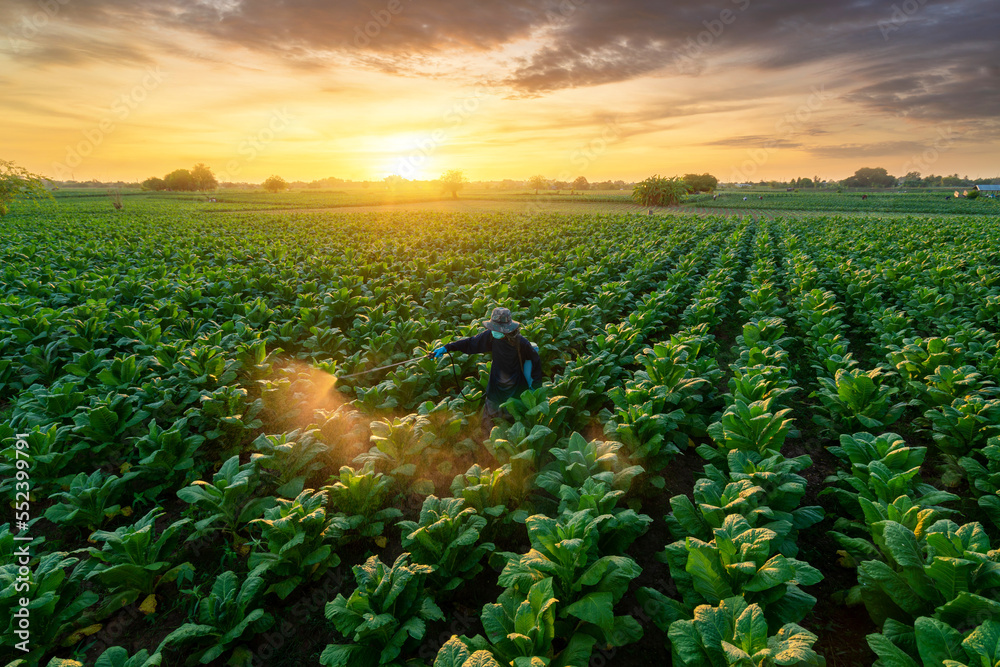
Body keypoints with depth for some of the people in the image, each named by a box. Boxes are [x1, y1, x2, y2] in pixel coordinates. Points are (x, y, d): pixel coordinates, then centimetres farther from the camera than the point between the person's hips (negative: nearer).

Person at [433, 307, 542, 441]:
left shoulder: (521, 343, -22)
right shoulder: (491, 336, -12)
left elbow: (536, 361, -7)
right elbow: (470, 343, 0)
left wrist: (535, 384, -3)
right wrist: (446, 348, -6)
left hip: (515, 390, -4)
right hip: (496, 388, 4)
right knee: (487, 420, 11)